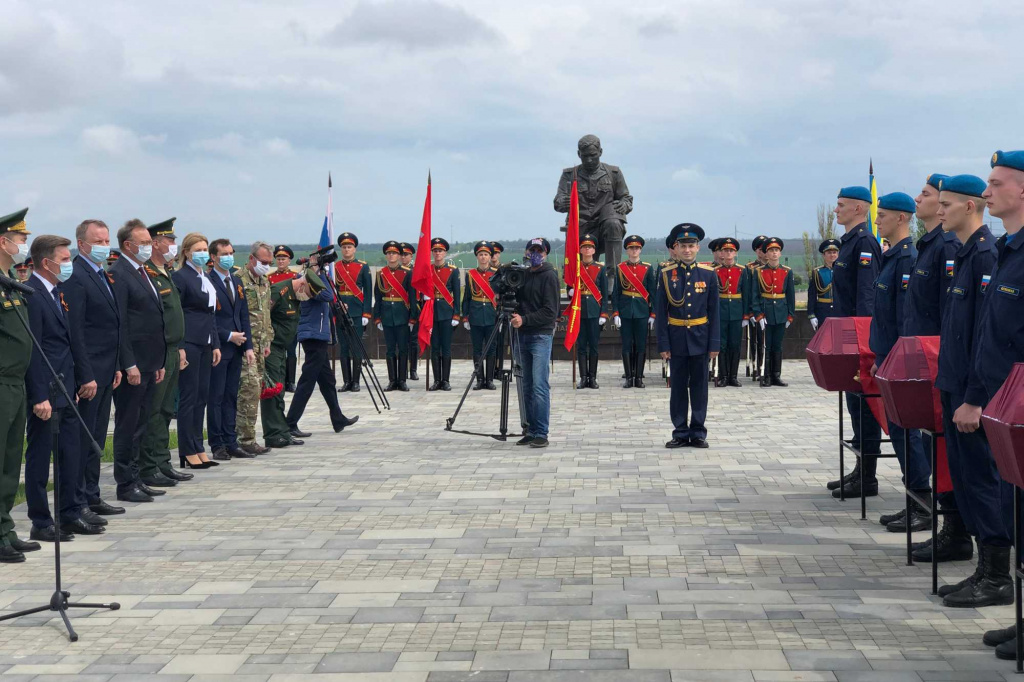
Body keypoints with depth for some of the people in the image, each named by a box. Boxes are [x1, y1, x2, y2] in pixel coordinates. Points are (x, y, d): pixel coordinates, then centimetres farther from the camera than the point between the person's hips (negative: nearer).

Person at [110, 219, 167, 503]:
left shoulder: (143, 273, 17)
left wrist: (159, 362, 18)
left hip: (149, 364, 9)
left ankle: (135, 478, 21)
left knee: (140, 424, 14)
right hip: (132, 365, -9)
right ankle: (125, 485, 5)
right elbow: (119, 324, -18)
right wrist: (129, 365, -20)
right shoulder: (118, 274, -13)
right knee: (127, 426, -1)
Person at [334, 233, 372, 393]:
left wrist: (366, 313, -6)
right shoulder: (334, 267, 8)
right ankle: (346, 381, 8)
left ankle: (355, 381, 4)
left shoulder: (363, 267, 3)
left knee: (356, 347, -2)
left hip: (357, 313, -2)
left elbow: (368, 292, 1)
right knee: (343, 348, 4)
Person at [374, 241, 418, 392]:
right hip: (387, 317, 2)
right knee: (390, 349, 5)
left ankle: (402, 381, 6)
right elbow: (377, 298, 7)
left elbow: (412, 297, 0)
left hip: (402, 316, -2)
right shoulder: (380, 274, 6)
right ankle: (392, 381, 9)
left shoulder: (407, 273, 0)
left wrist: (412, 318, -5)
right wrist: (377, 318, 2)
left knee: (403, 349, 0)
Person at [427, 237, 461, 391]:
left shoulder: (453, 270, 2)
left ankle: (445, 380, 5)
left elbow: (457, 294, 1)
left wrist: (456, 315, -5)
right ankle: (437, 380, 9)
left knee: (446, 348, 0)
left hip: (447, 312, -2)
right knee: (434, 348, 4)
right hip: (431, 312, 2)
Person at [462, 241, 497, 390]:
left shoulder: (496, 274, 4)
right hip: (475, 318, 1)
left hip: (492, 317, -1)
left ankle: (489, 379, 10)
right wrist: (465, 318, 1)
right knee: (477, 350, 4)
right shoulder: (470, 274, 5)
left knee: (491, 349, 2)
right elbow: (466, 298, 7)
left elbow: (501, 296, 6)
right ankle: (479, 379, 10)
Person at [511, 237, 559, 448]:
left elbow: (550, 311, -12)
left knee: (540, 387, -10)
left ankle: (541, 434, -8)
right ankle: (530, 431, 13)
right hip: (523, 336, 7)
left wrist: (524, 320, -19)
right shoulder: (524, 275, 16)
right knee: (527, 387, 8)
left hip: (541, 336, -7)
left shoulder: (549, 276, -4)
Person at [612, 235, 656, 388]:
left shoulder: (648, 268, 4)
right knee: (627, 345, 3)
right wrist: (615, 314, -5)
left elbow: (653, 293, 5)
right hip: (625, 312, 0)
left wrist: (652, 314, 0)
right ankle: (629, 377, 8)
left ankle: (639, 377, 7)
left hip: (642, 312, 0)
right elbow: (615, 293, 2)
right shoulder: (620, 268, 3)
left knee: (641, 346, 2)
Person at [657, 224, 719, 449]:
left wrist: (715, 343, -2)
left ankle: (698, 432, 14)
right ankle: (681, 432, 14)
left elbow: (714, 311, 2)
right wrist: (663, 344, -5)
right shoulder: (666, 274, -2)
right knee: (678, 386, 6)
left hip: (700, 339, 0)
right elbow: (660, 311, -1)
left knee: (699, 386, 6)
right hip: (676, 338, 0)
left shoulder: (709, 274, 0)